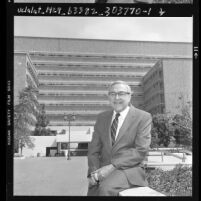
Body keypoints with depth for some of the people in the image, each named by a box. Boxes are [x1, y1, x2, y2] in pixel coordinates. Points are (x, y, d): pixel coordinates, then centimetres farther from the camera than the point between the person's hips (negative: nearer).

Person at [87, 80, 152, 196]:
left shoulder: (143, 117, -1)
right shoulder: (102, 117, 13)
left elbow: (141, 150, -10)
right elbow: (94, 149, 11)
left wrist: (112, 166, -18)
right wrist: (94, 171, -7)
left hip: (130, 169, -4)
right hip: (104, 170, 4)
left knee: (106, 188, -31)